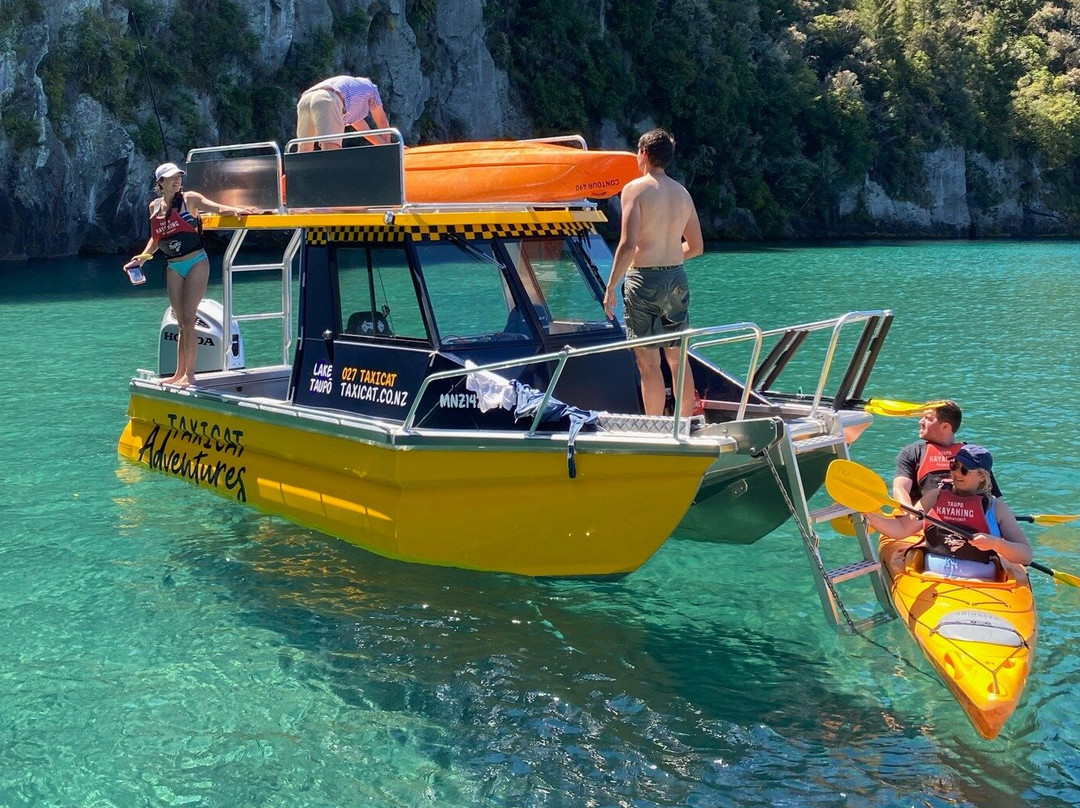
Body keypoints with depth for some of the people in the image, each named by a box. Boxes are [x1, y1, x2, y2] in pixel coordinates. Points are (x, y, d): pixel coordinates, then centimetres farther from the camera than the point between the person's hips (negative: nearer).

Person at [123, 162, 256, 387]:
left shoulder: (189, 198, -3)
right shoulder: (154, 207, 12)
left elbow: (216, 208, -17)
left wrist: (236, 209, -36)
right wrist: (142, 258, 12)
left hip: (196, 263, -5)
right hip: (173, 267, 5)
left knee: (188, 319, -9)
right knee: (182, 323, 7)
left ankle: (190, 374, -6)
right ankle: (179, 373, 12)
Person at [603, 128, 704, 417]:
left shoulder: (635, 189, -9)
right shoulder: (683, 193, 10)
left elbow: (628, 244, -18)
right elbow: (696, 246, 14)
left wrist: (610, 287, -13)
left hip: (644, 278, -6)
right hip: (677, 279, 6)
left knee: (649, 363, -1)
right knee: (678, 359, 13)